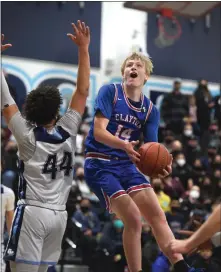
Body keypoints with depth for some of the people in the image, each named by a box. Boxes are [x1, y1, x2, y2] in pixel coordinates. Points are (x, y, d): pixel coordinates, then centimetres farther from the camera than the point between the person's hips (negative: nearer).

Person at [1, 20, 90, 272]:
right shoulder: (67, 132, 2)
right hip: (58, 215, 5)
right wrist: (83, 49, 8)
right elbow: (82, 91, 7)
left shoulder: (28, 136, -5)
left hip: (32, 212, -4)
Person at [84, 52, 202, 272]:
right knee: (133, 220, -16)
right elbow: (99, 131, -17)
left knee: (157, 215, -6)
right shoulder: (110, 92, -7)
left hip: (126, 166, 6)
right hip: (100, 165, -6)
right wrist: (124, 145, -35)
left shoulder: (150, 110, 8)